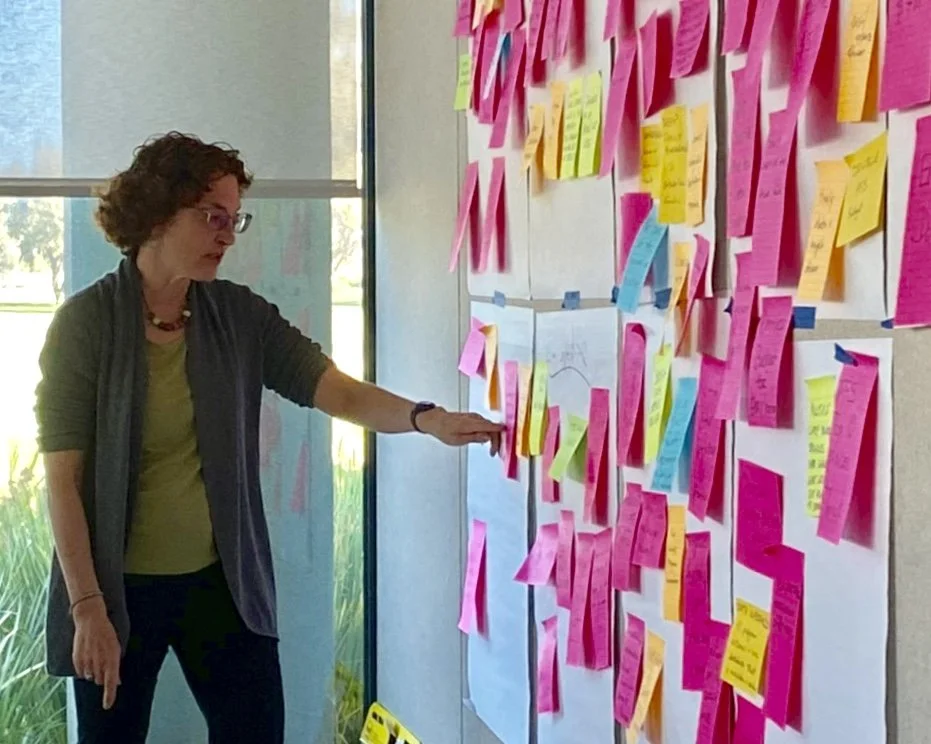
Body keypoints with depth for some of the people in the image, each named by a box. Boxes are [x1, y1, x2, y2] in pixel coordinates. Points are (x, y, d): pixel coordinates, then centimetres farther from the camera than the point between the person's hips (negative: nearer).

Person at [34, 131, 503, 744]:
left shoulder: (241, 317, 1)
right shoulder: (86, 323, -10)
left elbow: (343, 394, -8)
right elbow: (63, 480, -11)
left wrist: (429, 419, -27)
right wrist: (88, 607, -15)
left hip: (221, 581, 3)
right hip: (117, 587, -3)